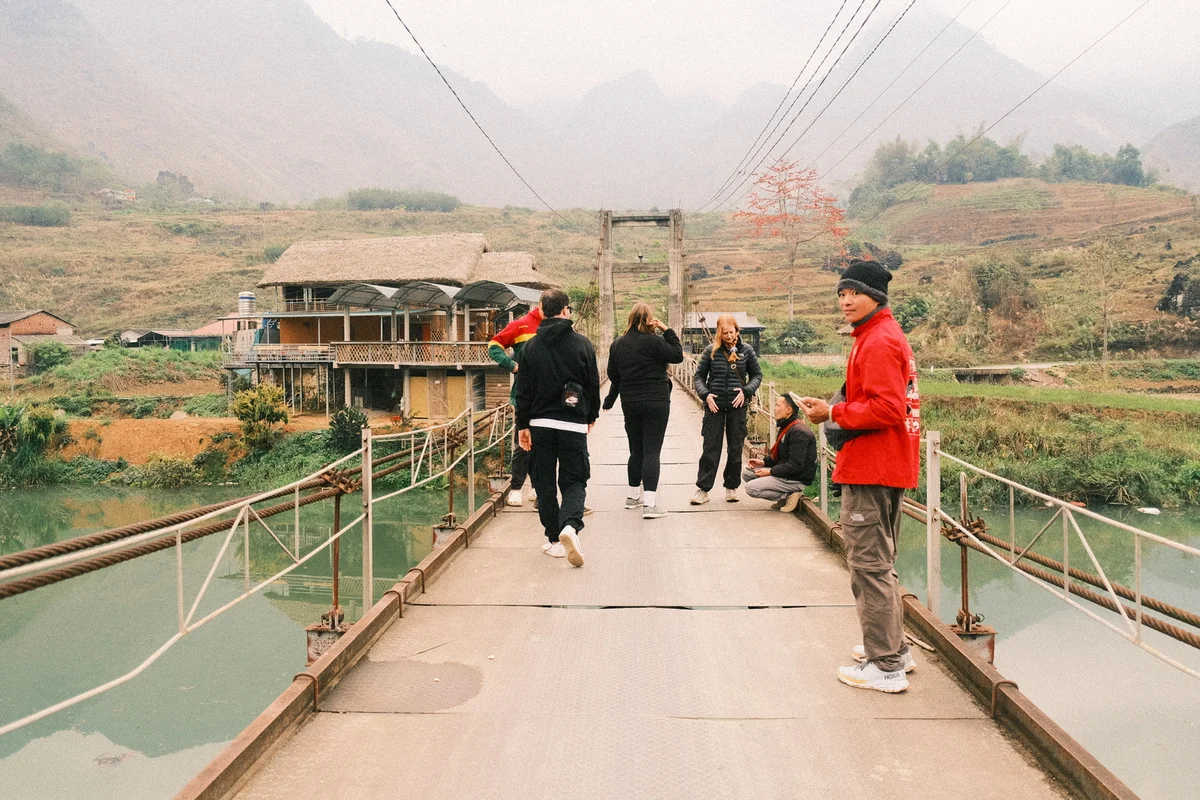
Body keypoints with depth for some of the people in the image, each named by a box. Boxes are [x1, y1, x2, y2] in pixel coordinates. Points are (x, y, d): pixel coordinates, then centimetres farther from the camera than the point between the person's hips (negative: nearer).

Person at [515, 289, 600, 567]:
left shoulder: (531, 346, 1)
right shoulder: (582, 344, -3)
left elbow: (523, 390, 1)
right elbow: (593, 385, 3)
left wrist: (522, 425, 6)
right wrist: (591, 416, 17)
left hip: (540, 423, 2)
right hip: (573, 424, -1)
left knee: (544, 482, 11)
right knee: (574, 481, 5)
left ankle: (554, 539, 12)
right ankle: (570, 525, -22)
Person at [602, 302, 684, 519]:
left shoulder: (618, 345, 5)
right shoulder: (654, 341, -13)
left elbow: (613, 376, 10)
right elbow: (677, 355, -5)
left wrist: (609, 401, 23)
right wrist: (667, 331, -1)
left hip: (630, 403, 5)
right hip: (656, 402, -5)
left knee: (636, 450, 18)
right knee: (652, 451, -5)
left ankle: (633, 495, 29)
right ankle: (649, 503, -11)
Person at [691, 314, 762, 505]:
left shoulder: (746, 350, 2)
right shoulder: (711, 351, 0)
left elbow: (757, 375, 8)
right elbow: (699, 376, 5)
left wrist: (746, 391, -8)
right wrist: (705, 394, -10)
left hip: (737, 405, 1)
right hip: (714, 405, -1)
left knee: (735, 448, 8)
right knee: (711, 448, 0)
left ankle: (731, 487, 20)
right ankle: (703, 489, 5)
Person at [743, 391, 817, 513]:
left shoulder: (799, 432, -22)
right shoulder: (786, 427, 11)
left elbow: (796, 465, -25)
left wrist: (771, 471, -18)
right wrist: (764, 462, 3)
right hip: (785, 473, 10)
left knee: (751, 488, -18)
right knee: (747, 473, 9)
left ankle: (789, 495, -7)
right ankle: (785, 495, 4)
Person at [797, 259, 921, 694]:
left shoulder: (878, 343, -16)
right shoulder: (888, 336, 18)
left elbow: (886, 409, -24)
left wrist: (833, 412, -15)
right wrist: (834, 407, 10)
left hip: (871, 470, -11)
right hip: (888, 467, 11)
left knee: (869, 564, -5)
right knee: (880, 562, 21)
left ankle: (885, 667, 2)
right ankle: (893, 647, 33)